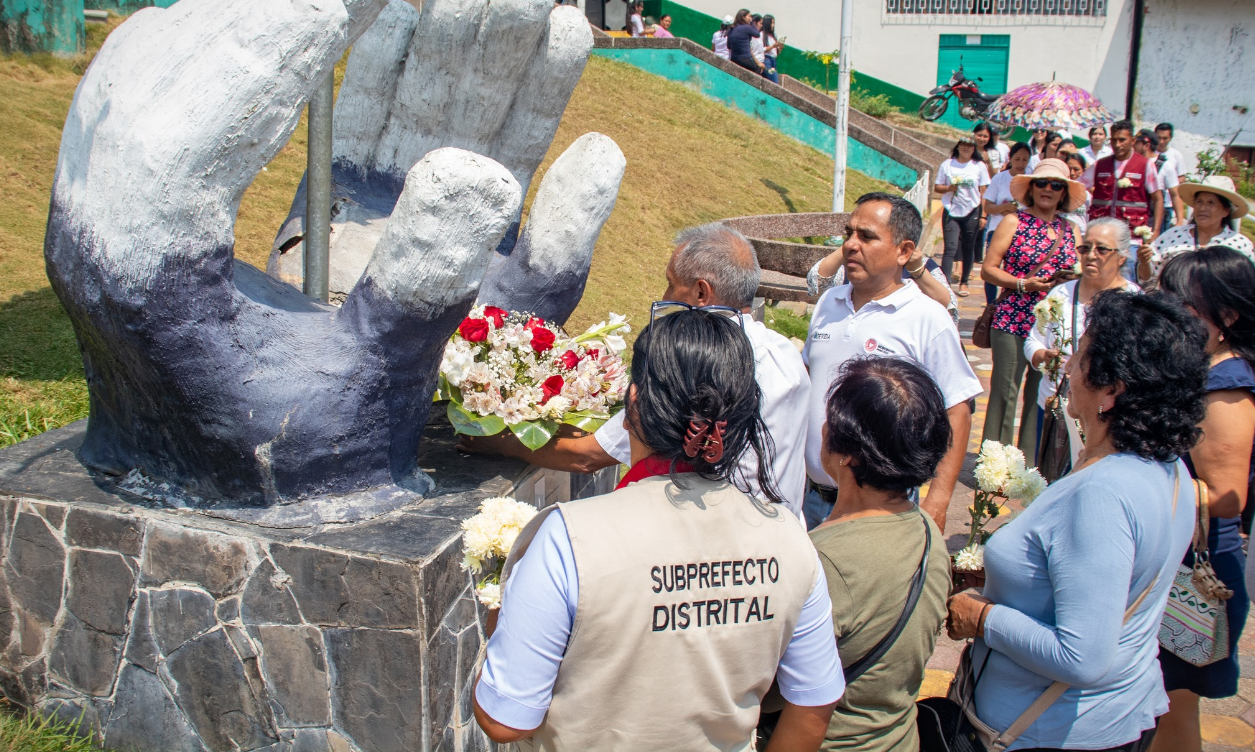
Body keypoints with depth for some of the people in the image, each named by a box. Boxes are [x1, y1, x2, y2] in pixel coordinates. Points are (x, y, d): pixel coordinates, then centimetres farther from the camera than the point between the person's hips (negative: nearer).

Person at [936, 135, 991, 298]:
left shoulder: (979, 166, 4)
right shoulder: (947, 165, 4)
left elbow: (984, 191, 4)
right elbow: (937, 187, 6)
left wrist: (983, 215, 0)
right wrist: (949, 188, -16)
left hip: (972, 213, 1)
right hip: (951, 212, -1)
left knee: (968, 249, 8)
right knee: (950, 248, -10)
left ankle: (964, 282, 22)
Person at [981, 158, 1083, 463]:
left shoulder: (1070, 230, 13)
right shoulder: (1014, 222, 2)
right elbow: (988, 269, -1)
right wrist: (1023, 284, -14)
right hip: (1013, 322, -3)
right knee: (1004, 392, -3)